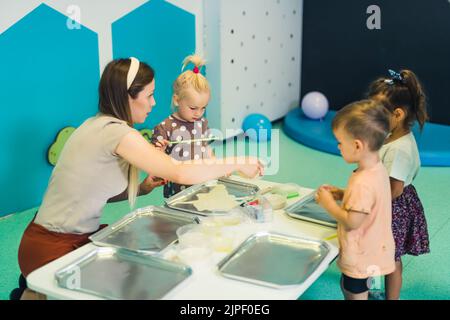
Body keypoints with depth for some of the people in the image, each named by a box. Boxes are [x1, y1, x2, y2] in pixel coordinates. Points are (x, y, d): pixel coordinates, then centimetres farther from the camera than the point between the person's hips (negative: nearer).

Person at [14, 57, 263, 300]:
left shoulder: (99, 125, 8)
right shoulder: (114, 131, -21)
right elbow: (179, 173, -24)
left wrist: (143, 188, -2)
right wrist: (238, 164, -13)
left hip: (75, 236, 9)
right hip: (53, 250, -9)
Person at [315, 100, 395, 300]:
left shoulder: (363, 182, -33)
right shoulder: (378, 169, -4)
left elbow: (352, 221, -29)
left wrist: (328, 203, -16)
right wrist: (341, 194, 1)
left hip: (361, 257, -9)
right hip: (369, 250, 9)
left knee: (354, 293, 11)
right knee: (348, 288, 27)